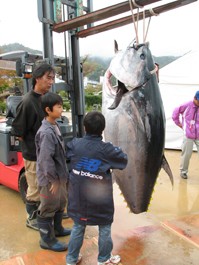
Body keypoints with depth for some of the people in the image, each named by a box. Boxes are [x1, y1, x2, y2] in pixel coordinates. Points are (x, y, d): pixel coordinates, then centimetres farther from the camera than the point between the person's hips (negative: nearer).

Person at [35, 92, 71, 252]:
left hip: (59, 176, 10)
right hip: (50, 179, -10)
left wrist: (61, 176, 17)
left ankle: (57, 229, 45)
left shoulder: (55, 126, 5)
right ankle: (47, 240, 24)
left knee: (61, 203, 25)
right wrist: (53, 180, -20)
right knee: (48, 209, 7)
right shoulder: (46, 132, -26)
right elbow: (45, 159, -27)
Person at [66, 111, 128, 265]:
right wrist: (116, 150, 15)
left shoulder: (75, 144, -6)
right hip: (100, 200, -3)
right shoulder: (107, 150, -15)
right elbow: (124, 160, -2)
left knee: (78, 228, 20)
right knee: (105, 229, 17)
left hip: (78, 198, 4)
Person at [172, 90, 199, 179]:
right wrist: (179, 123, 7)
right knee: (186, 154, 6)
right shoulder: (187, 106, -12)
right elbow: (175, 112, 3)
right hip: (188, 135, -1)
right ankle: (183, 171, 24)